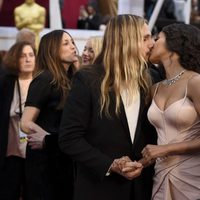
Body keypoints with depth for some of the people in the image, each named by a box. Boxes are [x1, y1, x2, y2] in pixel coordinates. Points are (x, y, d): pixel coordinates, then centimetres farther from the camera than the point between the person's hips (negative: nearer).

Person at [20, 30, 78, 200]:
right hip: (46, 158, -7)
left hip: (65, 157, 7)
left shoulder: (70, 80, 9)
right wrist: (52, 140, -24)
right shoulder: (45, 79, -12)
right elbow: (26, 124, -17)